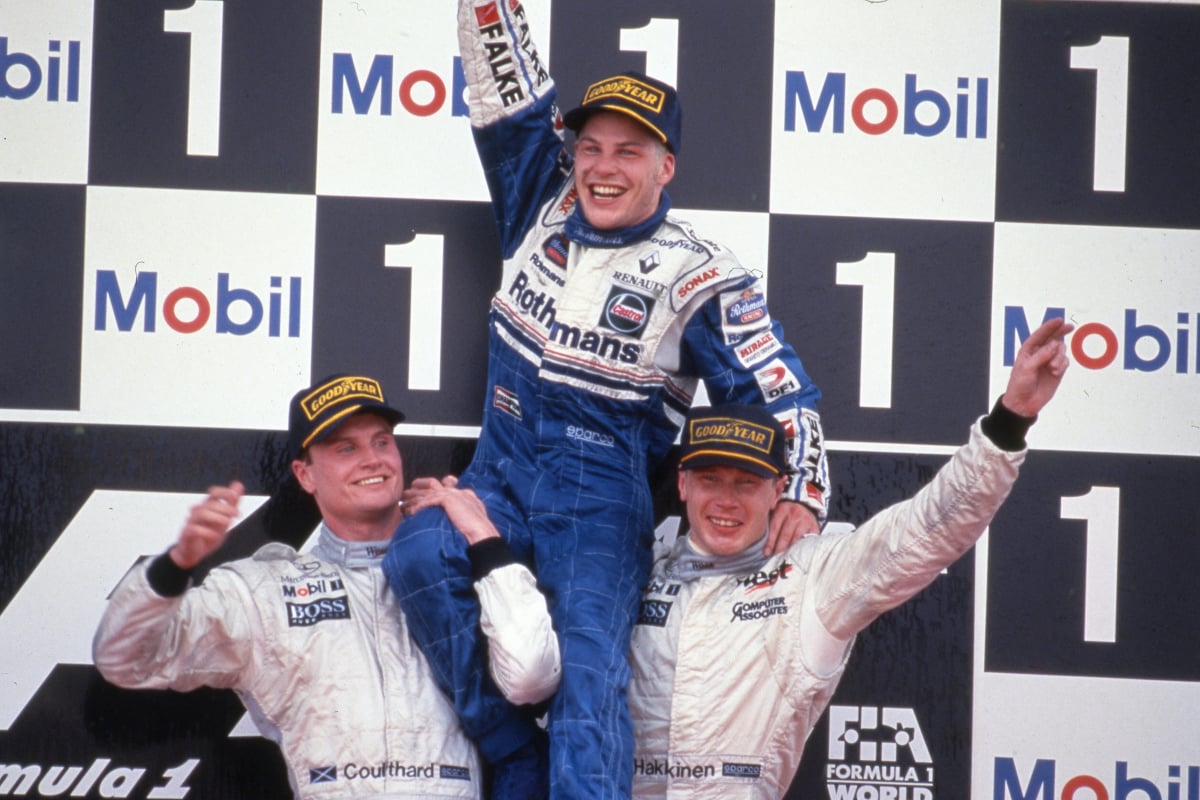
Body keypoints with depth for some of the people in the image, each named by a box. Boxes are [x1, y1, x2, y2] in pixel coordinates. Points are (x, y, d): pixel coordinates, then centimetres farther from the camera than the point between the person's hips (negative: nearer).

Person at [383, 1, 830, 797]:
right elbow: (508, 76, 10)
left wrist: (803, 496, -19)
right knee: (419, 554, -27)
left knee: (590, 665, -25)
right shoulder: (544, 202, 10)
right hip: (500, 477, 4)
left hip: (602, 500, -4)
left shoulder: (701, 276, -2)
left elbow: (783, 397, -3)